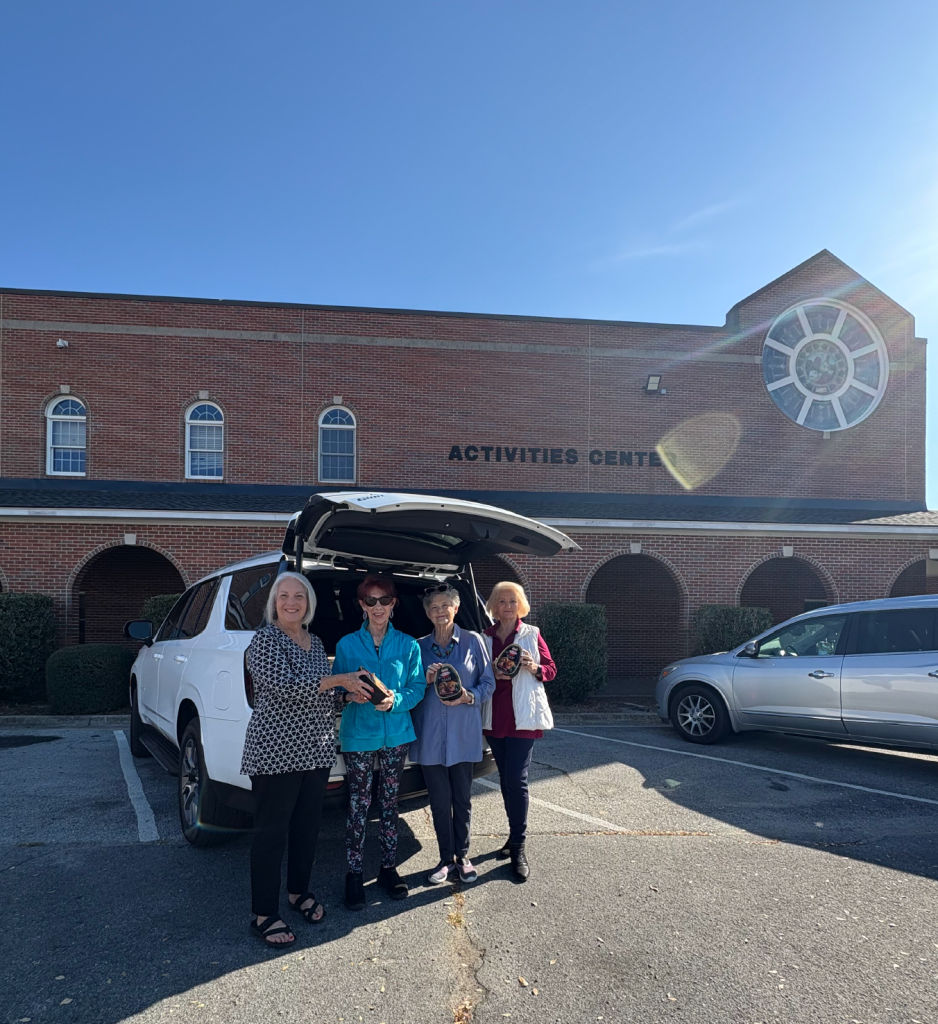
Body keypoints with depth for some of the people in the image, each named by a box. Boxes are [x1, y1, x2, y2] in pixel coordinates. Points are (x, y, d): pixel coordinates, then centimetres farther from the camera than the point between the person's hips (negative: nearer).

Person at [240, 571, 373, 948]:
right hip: (276, 751, -7)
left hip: (316, 750, 7)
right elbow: (283, 686, -22)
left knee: (308, 826, 15)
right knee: (272, 831, -1)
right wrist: (339, 680, -20)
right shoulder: (265, 639, -9)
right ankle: (263, 914, 11)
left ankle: (298, 891, 34)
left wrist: (348, 696, 0)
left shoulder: (315, 643, 13)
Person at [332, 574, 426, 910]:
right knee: (359, 805, 2)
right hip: (358, 734, -2)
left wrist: (395, 700, -19)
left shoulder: (408, 645, 1)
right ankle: (354, 874, 15)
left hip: (396, 734, 2)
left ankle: (389, 867, 26)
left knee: (390, 802, 13)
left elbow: (417, 687, 0)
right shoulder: (347, 645, -1)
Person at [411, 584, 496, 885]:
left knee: (462, 798, 8)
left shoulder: (472, 641, 1)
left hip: (463, 733, -1)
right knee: (439, 800, 8)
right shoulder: (419, 646, 6)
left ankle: (463, 856, 24)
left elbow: (488, 682, 2)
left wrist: (468, 696, -16)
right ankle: (446, 858, 22)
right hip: (430, 734, 1)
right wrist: (426, 680, -12)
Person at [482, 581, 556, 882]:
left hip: (523, 718, -4)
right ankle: (515, 837, 27)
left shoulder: (531, 634, 1)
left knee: (516, 780, -9)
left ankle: (518, 848, 0)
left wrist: (533, 668, -16)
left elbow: (551, 670, 4)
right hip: (495, 718, 4)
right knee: (506, 779, 12)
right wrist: (492, 675, -11)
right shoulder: (485, 637, 7)